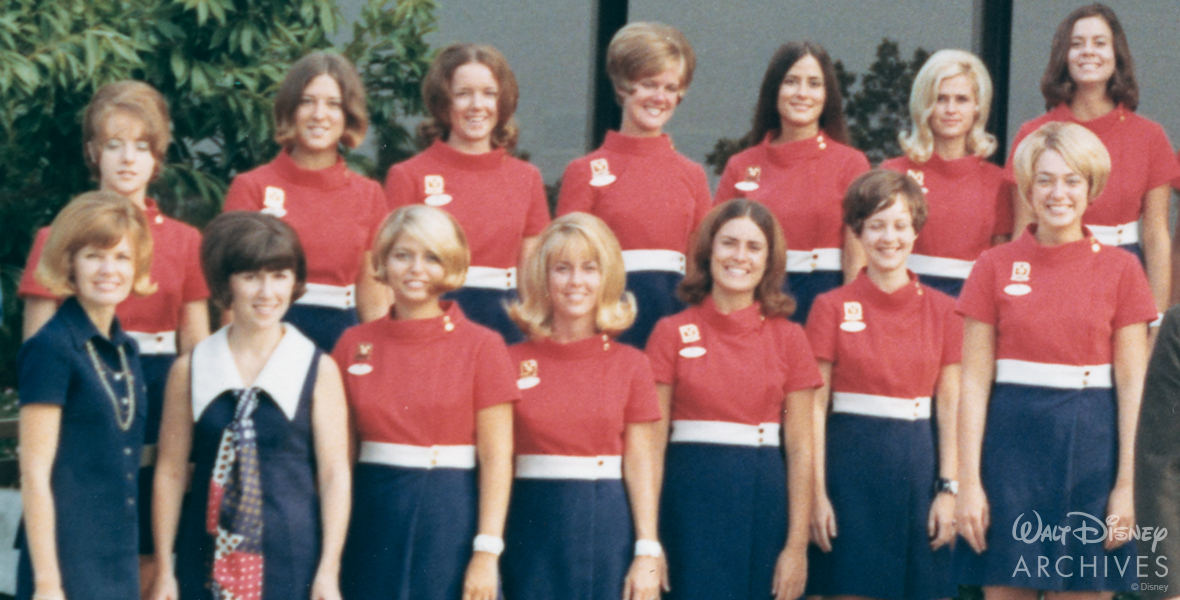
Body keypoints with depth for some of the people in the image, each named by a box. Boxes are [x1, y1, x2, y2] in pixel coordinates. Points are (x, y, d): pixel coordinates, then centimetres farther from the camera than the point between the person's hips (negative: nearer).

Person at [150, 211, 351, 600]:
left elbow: (335, 475, 0)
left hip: (290, 560, -2)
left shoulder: (318, 370, 2)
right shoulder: (191, 371, 7)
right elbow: (170, 471, 8)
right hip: (208, 564, 2)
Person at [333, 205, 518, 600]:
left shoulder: (481, 346, -2)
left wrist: (486, 553, -13)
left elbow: (496, 459, -6)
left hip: (452, 520, -3)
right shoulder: (354, 345, 7)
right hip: (375, 520, 3)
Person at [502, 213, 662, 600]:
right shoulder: (514, 362, 3)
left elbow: (639, 467, 3)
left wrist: (647, 554, -4)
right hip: (533, 528, 0)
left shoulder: (629, 364, 4)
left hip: (608, 527, 0)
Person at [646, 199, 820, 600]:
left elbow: (799, 447, 4)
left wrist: (797, 545, -3)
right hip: (693, 496, -2)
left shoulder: (787, 338, 6)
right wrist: (648, 541, -7)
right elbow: (653, 443, -1)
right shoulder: (674, 334, 2)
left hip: (765, 501, 2)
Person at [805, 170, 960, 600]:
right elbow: (815, 407, -1)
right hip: (851, 465, -2)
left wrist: (949, 488, -2)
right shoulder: (833, 308, 1)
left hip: (918, 465, 2)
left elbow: (949, 406, 5)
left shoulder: (941, 311, 6)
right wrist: (817, 494, -7)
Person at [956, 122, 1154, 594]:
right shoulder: (996, 267, 3)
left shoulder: (1120, 269, 3)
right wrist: (968, 482, -5)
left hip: (1091, 448, 0)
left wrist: (1127, 484, -4)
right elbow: (974, 382, 1)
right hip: (1013, 444, 0)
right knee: (1006, 585, 0)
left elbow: (1132, 385, 2)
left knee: (1088, 586, 2)